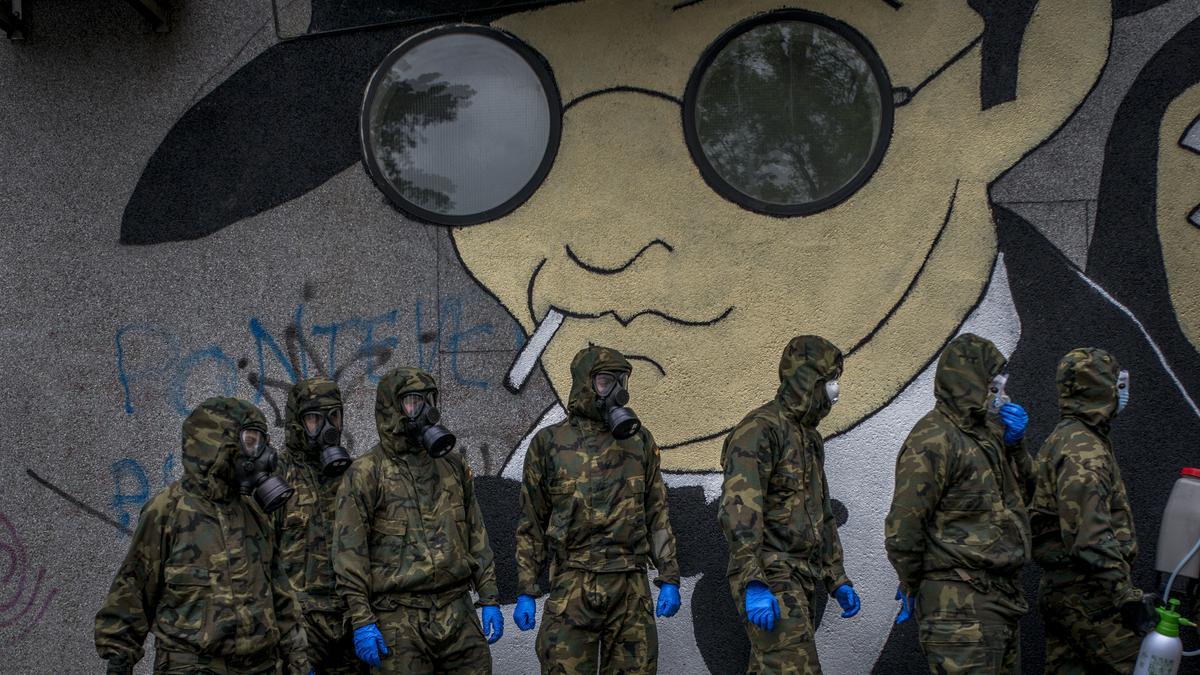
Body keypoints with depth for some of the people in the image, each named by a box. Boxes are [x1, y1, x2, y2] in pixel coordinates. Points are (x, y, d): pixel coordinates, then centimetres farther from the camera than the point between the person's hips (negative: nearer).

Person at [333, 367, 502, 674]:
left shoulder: (453, 468, 12)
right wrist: (361, 621, -12)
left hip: (458, 614, 5)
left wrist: (489, 600, 10)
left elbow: (476, 538, 15)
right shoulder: (366, 474, -4)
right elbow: (349, 553, -7)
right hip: (400, 622, -4)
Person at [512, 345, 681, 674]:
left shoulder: (639, 441, 10)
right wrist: (525, 592, 1)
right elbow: (531, 524, 6)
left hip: (631, 587, 2)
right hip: (572, 588, -2)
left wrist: (669, 579, 4)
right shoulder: (549, 443, 3)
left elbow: (657, 515, 12)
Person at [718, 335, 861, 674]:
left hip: (798, 582, 9)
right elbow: (739, 510, -23)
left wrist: (837, 580, 22)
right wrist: (753, 584, -32)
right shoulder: (759, 430, -13)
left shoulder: (810, 439, 19)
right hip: (769, 581, -9)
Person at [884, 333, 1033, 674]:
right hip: (960, 604, -10)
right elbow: (903, 526, -18)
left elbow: (1026, 493, 23)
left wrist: (1014, 444, 6)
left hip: (1002, 598, 10)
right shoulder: (933, 439, -15)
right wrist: (912, 588, -8)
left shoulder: (985, 434, 14)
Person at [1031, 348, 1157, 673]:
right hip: (1088, 595, -11)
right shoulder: (1084, 452, -18)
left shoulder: (1062, 439, 16)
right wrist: (1129, 597, -22)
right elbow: (1092, 538, -25)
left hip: (1059, 592, 11)